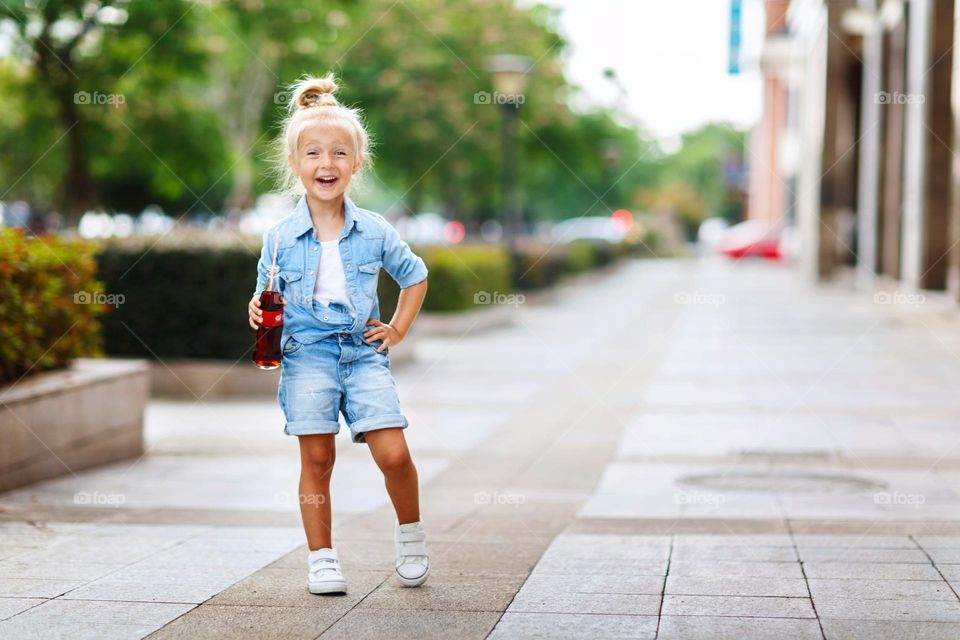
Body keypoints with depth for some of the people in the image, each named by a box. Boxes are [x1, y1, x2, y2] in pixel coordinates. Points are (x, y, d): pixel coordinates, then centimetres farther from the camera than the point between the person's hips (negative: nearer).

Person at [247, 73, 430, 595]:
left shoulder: (375, 232, 2)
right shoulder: (280, 238, 0)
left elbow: (415, 277, 18)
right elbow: (266, 297, 10)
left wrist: (398, 330, 11)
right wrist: (258, 312, -12)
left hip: (363, 352, 0)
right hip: (306, 355, 0)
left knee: (392, 454, -9)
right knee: (317, 459, -1)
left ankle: (410, 532, 17)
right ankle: (322, 558, 11)